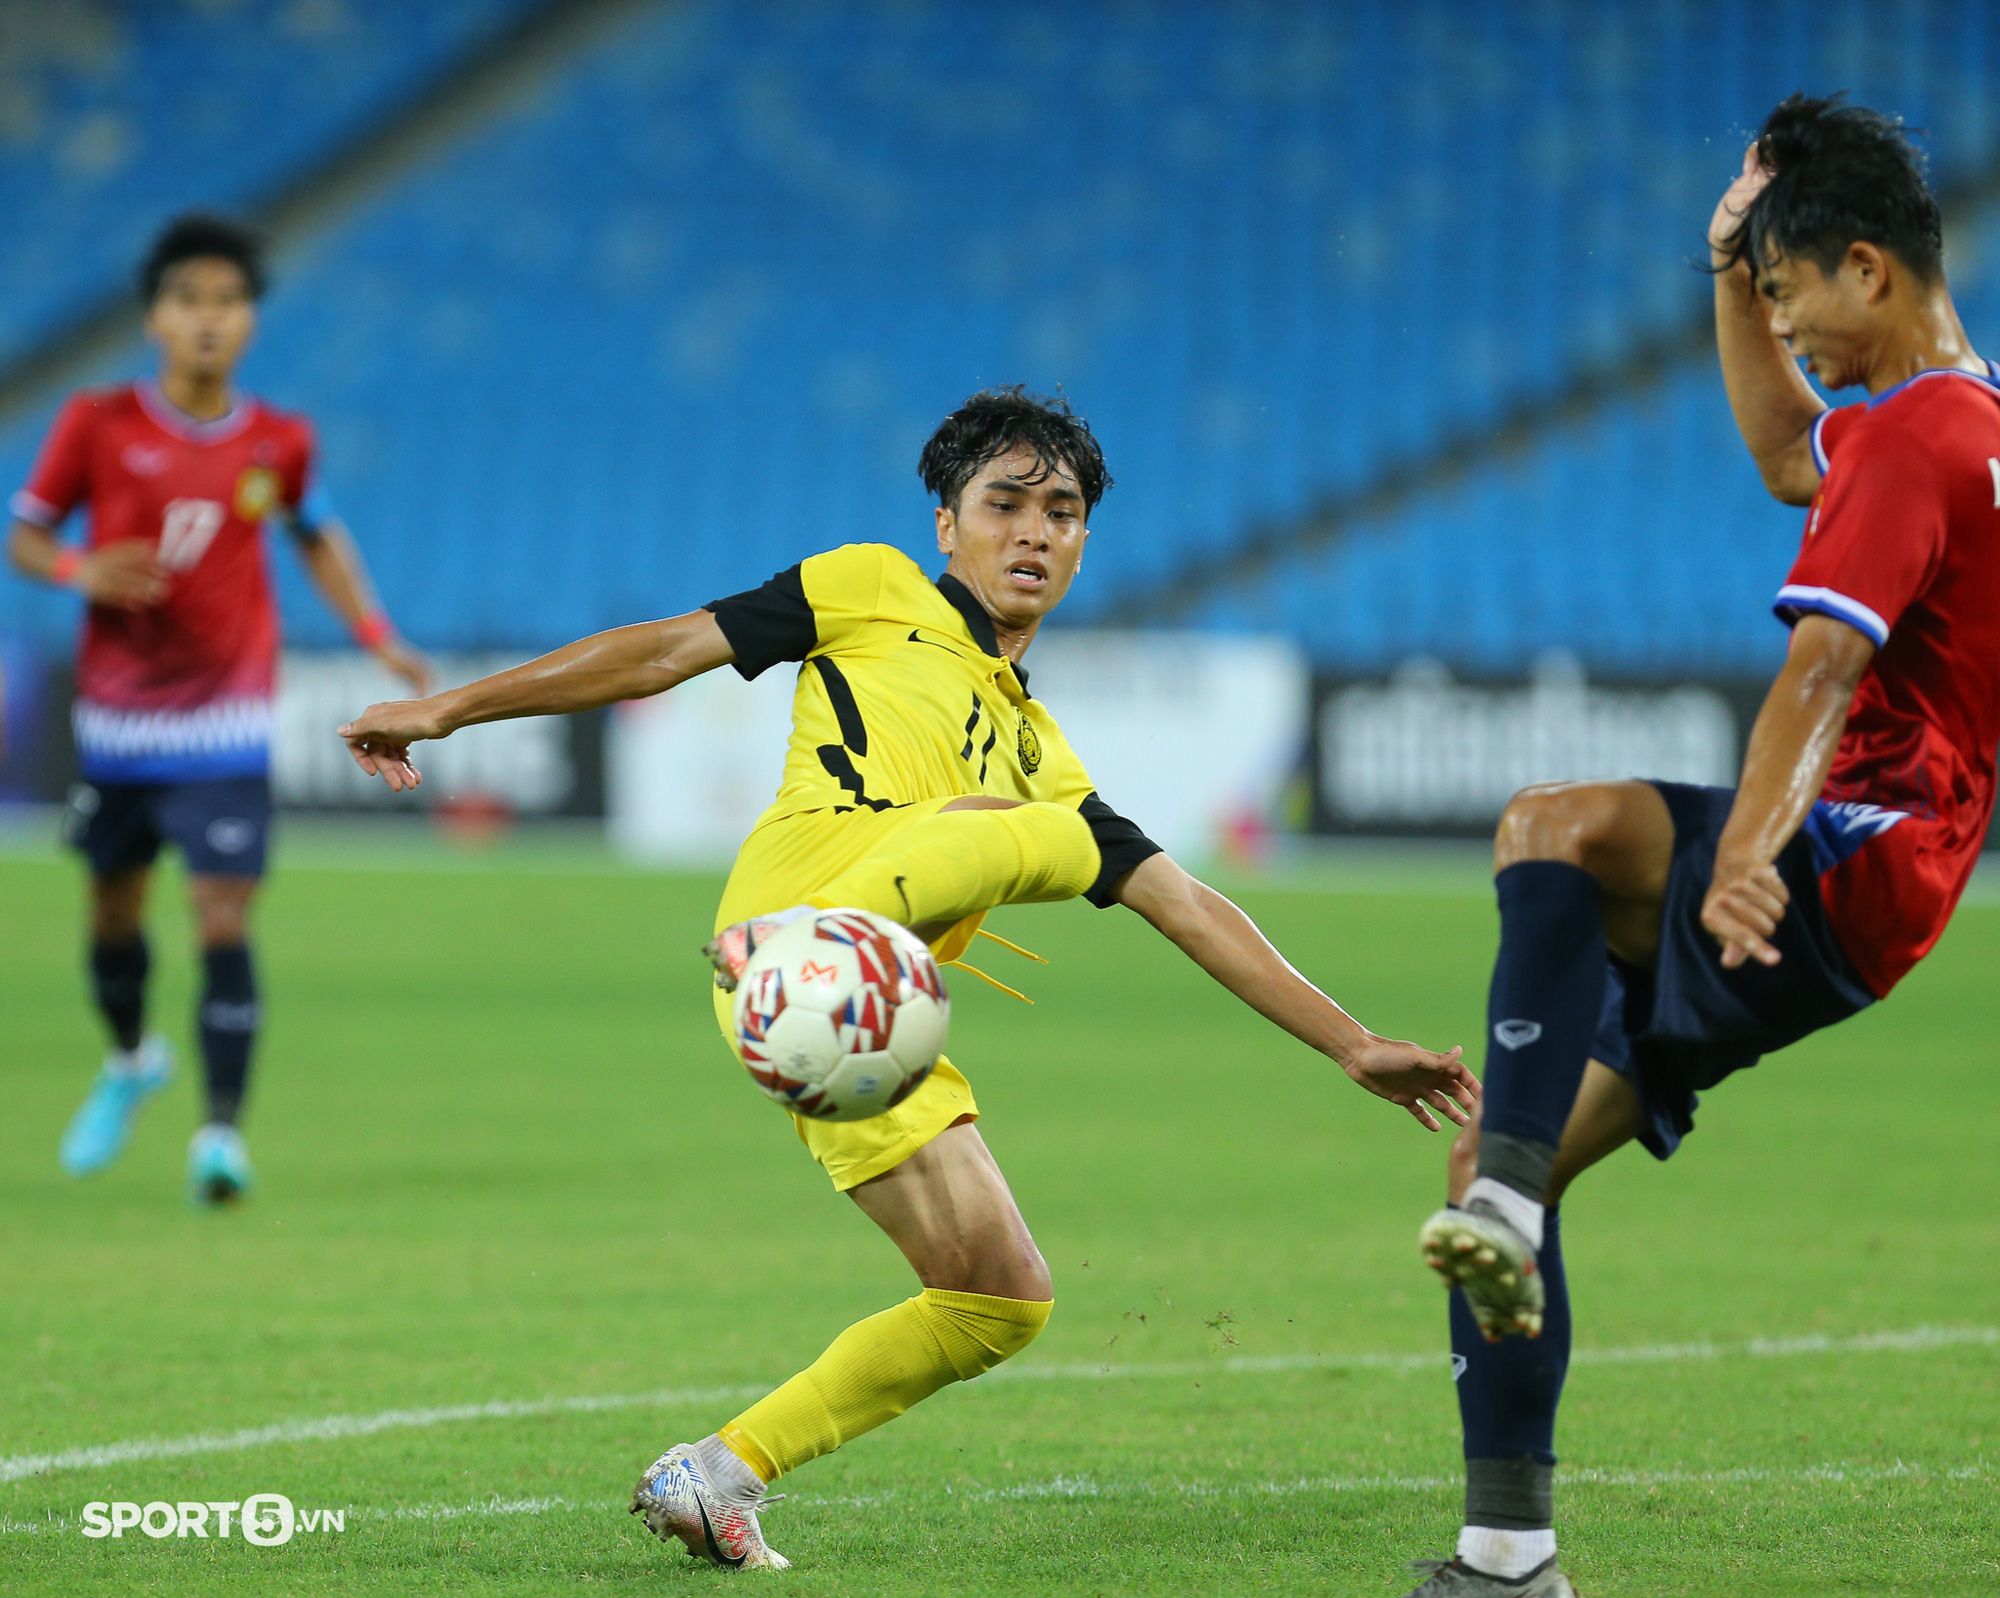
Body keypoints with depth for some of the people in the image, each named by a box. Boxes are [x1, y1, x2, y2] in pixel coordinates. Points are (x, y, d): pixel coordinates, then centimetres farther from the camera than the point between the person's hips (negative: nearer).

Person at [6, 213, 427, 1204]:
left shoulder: (277, 443, -1)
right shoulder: (99, 425, -6)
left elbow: (317, 536, 18)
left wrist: (377, 636, 8)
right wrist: (82, 572, -20)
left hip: (225, 724, -1)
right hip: (117, 715, 1)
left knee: (224, 922, -13)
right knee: (114, 907, 16)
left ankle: (222, 1130, -12)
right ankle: (130, 1061, 45)